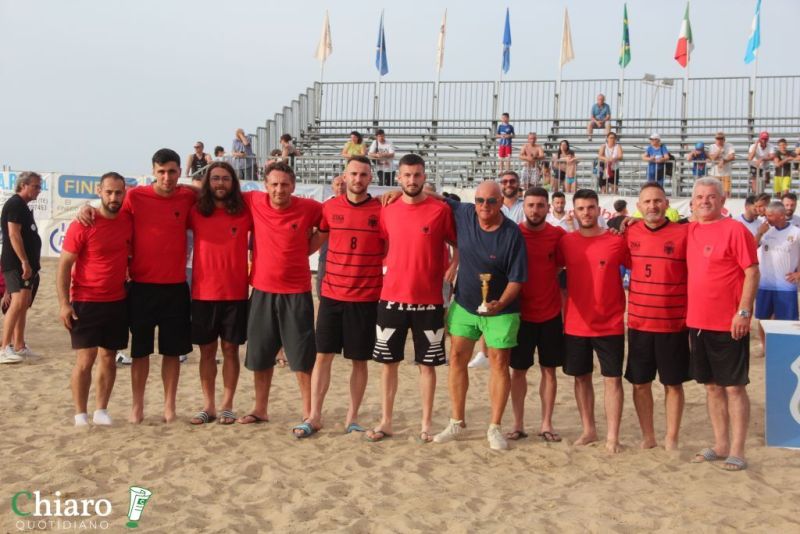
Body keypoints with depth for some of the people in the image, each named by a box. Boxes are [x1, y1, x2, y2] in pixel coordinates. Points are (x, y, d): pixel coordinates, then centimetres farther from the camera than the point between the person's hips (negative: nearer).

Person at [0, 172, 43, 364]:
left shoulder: (23, 207, 19)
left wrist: (32, 264, 23)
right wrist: (24, 262, -23)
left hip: (26, 264, 10)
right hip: (16, 264, -10)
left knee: (24, 305, 11)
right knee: (18, 303, -19)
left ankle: (19, 347, 16)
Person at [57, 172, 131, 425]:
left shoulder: (129, 221, 1)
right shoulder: (82, 226, -11)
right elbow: (64, 265, -9)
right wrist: (64, 303, -15)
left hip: (118, 302, 4)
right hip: (85, 302, -4)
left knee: (108, 357, 8)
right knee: (85, 359, -5)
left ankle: (101, 410, 17)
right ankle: (80, 414, 6)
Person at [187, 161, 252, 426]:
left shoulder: (245, 212, -1)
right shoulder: (195, 212, 2)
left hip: (236, 294, -1)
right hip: (203, 294, 1)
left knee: (230, 349, 7)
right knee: (207, 350, 8)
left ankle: (227, 406, 16)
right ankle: (208, 406, 17)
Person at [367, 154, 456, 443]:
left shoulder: (441, 210, -5)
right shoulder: (388, 211, 5)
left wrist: (447, 276, -4)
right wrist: (386, 270, 7)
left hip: (428, 301, -3)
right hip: (391, 299, 3)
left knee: (427, 364, 5)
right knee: (388, 361, 9)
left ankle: (426, 424, 17)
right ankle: (386, 422, 20)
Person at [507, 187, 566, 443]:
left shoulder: (558, 235, -2)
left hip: (551, 315, 1)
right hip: (521, 314, -1)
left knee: (549, 370, 7)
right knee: (518, 370, 6)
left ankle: (546, 424, 17)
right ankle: (518, 424, 15)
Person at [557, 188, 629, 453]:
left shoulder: (617, 242, -6)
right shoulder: (566, 242, 1)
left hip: (610, 325, -3)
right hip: (575, 325, 3)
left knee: (612, 379, 0)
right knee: (581, 377, 12)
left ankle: (612, 436, 7)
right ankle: (588, 430, 26)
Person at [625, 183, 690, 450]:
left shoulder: (683, 234, -7)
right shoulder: (629, 234, 2)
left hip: (674, 324, -2)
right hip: (638, 323, 3)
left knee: (673, 383, 7)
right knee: (640, 382, 10)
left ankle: (671, 438, 20)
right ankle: (647, 436, 25)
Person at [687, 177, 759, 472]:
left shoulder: (735, 230, -9)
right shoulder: (691, 230, 9)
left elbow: (752, 272, -11)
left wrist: (744, 311, -17)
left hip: (728, 325, -7)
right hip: (697, 322, 7)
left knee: (734, 387, 1)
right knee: (712, 386, 13)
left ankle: (737, 451, 8)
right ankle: (720, 445, 24)